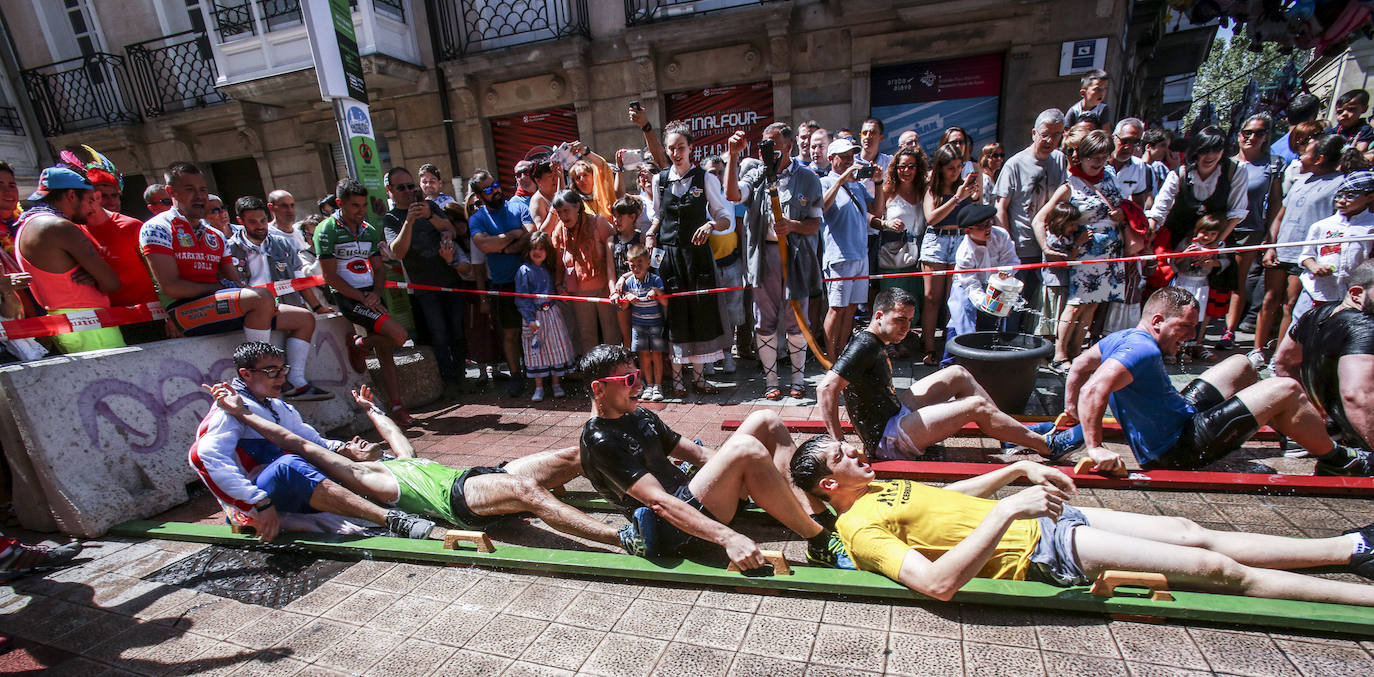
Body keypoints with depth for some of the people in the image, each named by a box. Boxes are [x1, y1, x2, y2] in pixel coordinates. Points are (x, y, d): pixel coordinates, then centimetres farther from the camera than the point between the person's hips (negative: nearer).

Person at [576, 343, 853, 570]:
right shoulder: (599, 441, -13)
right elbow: (658, 501, -24)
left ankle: (817, 514, -9)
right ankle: (820, 542, -15)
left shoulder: (638, 415, 15)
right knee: (745, 447, -31)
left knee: (766, 421, -1)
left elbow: (698, 454, 17)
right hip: (676, 533, -9)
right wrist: (727, 537, -31)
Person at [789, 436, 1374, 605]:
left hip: (1044, 518, 9)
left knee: (1190, 533, 12)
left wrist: (1017, 471, 16)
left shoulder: (882, 488, 10)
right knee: (1213, 567, -5)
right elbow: (937, 583, -34)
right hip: (1043, 550, -9)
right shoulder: (861, 526, -20)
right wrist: (1008, 511, -34)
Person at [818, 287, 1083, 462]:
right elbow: (826, 388, -34)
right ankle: (1046, 445, 10)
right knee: (977, 406, -11)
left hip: (896, 411, 11)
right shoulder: (865, 346, -22)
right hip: (886, 439, -11)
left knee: (959, 374, 12)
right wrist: (839, 443, -34)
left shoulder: (874, 342, 8)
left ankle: (1018, 432, 18)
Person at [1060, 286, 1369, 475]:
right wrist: (1096, 448, -40)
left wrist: (1071, 411, 17)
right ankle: (1335, 459, 19)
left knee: (1240, 365, 24)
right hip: (1180, 448, -10)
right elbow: (1093, 390, -43)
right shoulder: (1143, 350, -29)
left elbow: (1080, 366, 12)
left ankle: (1304, 435, 40)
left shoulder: (1121, 337, 0)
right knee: (1286, 390, -6)